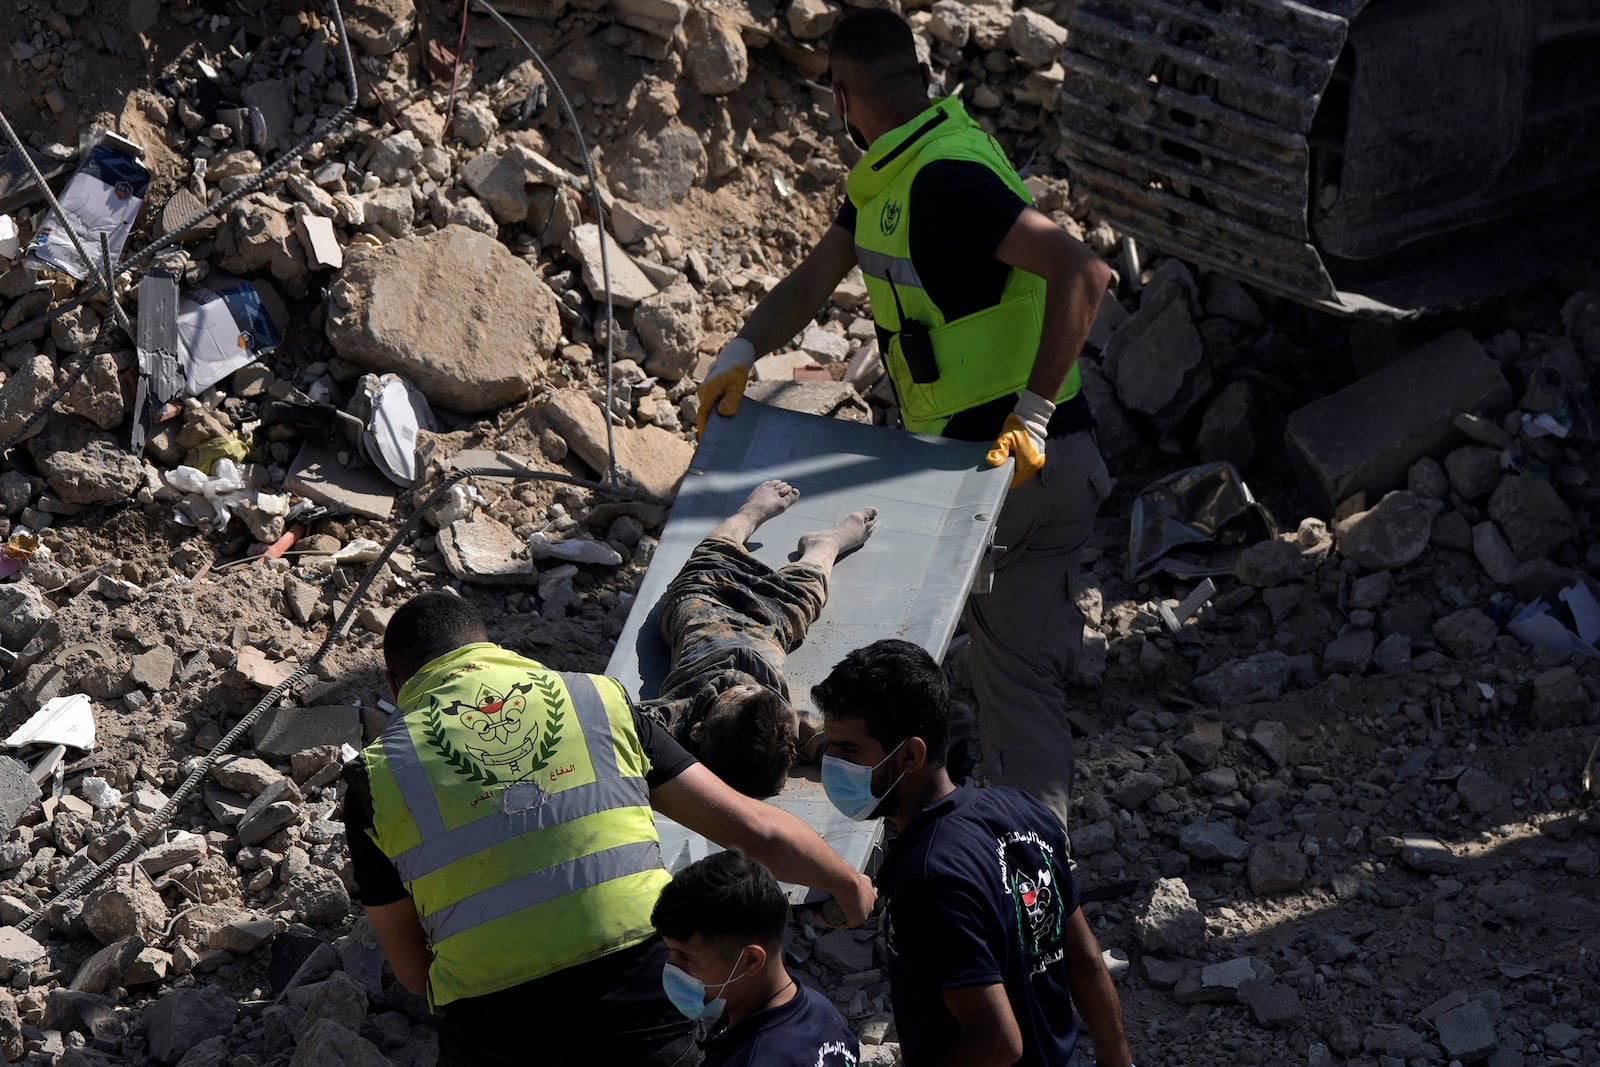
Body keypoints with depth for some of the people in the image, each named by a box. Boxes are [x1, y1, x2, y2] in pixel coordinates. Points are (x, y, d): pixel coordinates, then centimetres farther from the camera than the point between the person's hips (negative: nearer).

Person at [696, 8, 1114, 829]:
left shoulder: (946, 177, -21)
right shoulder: (887, 172, 11)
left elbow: (1081, 271, -29)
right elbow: (815, 279, 17)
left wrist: (1032, 412, -29)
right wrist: (741, 352, 1)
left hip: (1021, 454, -9)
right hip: (1047, 465, 9)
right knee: (1022, 670, 11)